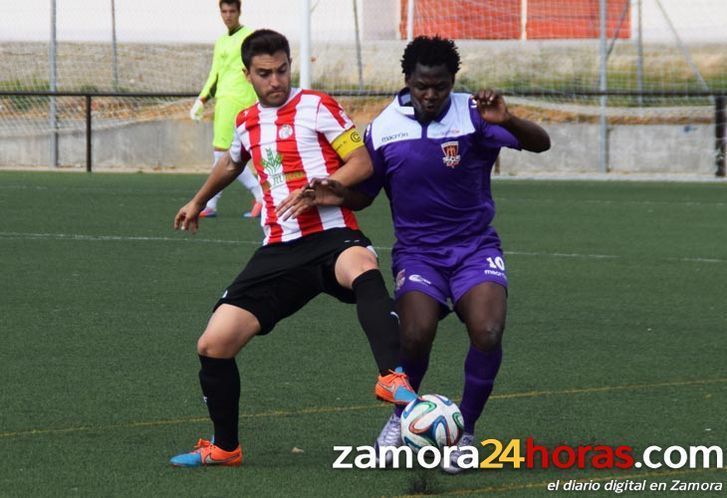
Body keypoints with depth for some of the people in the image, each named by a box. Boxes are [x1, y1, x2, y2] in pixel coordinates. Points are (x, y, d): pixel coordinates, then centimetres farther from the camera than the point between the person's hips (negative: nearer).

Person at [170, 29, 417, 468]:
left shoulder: (316, 107, 0)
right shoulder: (247, 122, 18)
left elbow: (362, 164, -5)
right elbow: (232, 164, 41)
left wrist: (315, 190, -19)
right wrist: (198, 202, 55)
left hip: (332, 235, -6)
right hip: (280, 249, 6)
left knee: (361, 267, -44)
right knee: (214, 345, -4)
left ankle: (393, 378, -58)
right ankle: (224, 448, 16)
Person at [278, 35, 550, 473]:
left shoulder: (473, 115, -10)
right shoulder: (383, 129, -2)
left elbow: (540, 143, -20)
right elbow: (365, 195, 10)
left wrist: (507, 121, -41)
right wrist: (338, 196, -13)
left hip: (475, 247, -1)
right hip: (417, 252, 1)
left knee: (488, 334, -26)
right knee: (416, 334, -26)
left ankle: (466, 432, -1)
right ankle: (402, 415, 6)